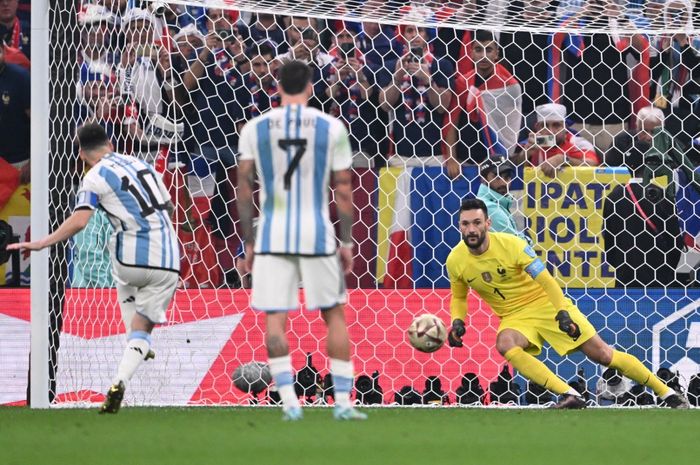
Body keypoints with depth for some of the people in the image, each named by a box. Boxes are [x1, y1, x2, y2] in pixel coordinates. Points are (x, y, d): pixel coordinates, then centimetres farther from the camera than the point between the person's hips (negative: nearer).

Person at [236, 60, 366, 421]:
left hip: (272, 234, 0)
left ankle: (289, 402, -8)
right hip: (318, 234, 0)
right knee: (334, 315, 12)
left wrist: (249, 243, 9)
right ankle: (343, 402, 9)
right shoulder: (332, 128, 0)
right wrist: (346, 242, 9)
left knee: (275, 319, 3)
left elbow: (244, 188, 2)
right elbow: (343, 190, 1)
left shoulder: (255, 129, 2)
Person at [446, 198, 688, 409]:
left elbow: (546, 281, -15)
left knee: (601, 353, -7)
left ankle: (667, 393, 7)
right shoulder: (455, 261, -8)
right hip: (514, 317, 3)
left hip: (545, 303, -3)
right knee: (504, 344, -34)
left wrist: (563, 313, -26)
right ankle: (570, 396, -35)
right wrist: (457, 322, -8)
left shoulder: (510, 244, -19)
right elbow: (459, 297, 11)